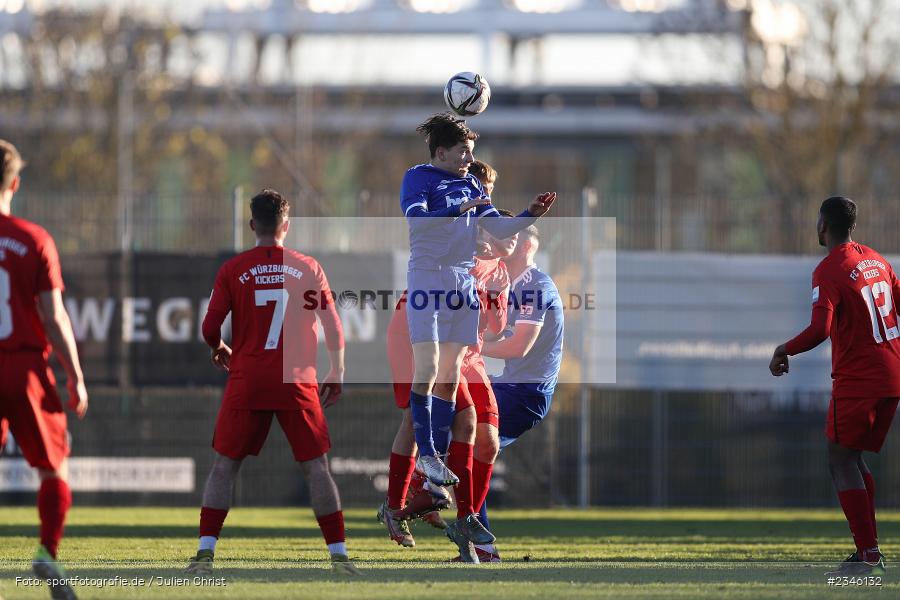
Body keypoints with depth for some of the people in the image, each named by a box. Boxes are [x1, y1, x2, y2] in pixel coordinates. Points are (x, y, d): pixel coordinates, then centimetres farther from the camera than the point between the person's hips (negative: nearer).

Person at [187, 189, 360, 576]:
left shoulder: (232, 271, 1)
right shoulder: (308, 268, 4)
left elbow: (210, 329, 0)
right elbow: (333, 327, 3)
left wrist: (219, 350, 21)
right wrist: (337, 373, 13)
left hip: (247, 381, 0)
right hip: (296, 382, 0)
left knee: (224, 465, 6)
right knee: (316, 467, 5)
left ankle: (205, 553, -3)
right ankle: (339, 556, 2)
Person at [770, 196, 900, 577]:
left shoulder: (829, 271, -13)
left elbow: (820, 330, -24)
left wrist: (784, 351, -8)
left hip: (857, 381, -8)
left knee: (842, 462, -3)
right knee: (854, 461, 17)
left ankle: (868, 554, -11)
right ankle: (868, 550, 14)